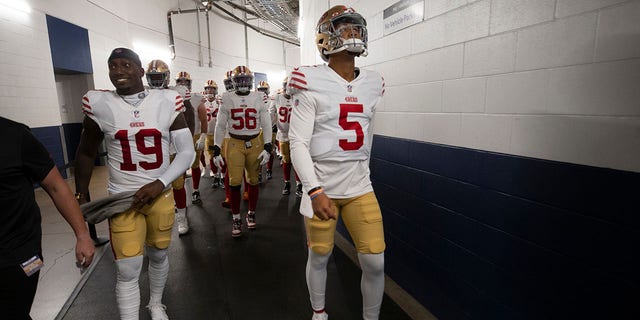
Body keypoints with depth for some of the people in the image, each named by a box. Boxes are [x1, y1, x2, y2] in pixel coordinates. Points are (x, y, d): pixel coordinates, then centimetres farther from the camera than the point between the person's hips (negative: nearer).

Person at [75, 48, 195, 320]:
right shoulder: (99, 105, -5)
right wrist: (82, 195, 12)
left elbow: (187, 152, -6)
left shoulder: (167, 102, -7)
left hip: (160, 194, 1)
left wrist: (160, 184, -17)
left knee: (158, 255, 19)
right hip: (122, 198, -1)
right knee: (128, 270, -1)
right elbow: (86, 154, 9)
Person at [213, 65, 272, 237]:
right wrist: (216, 149, 2)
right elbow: (220, 126, 5)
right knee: (235, 183, -3)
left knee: (253, 181, 10)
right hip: (235, 144, 0)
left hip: (255, 144, 1)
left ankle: (251, 214, 28)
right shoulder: (227, 99, 1)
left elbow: (266, 125, 3)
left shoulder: (259, 98, 1)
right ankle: (236, 219, 14)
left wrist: (267, 147, -3)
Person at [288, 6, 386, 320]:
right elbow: (298, 143, -14)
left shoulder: (371, 84, 6)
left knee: (375, 263, 5)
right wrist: (315, 191, -21)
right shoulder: (312, 85, -10)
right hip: (322, 188, -4)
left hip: (360, 188, 4)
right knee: (319, 257, 14)